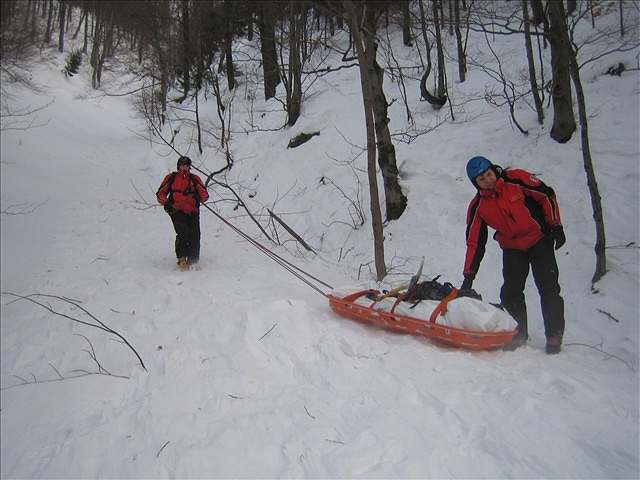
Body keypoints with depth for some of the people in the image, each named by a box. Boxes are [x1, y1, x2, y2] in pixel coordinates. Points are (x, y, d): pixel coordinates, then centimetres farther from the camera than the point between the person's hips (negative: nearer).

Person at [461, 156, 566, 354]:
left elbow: (547, 195, -4)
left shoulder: (516, 178, -16)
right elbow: (474, 242, -7)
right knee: (510, 292, -7)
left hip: (539, 239, -2)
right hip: (512, 248, 2)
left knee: (548, 288, -6)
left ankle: (554, 334, 8)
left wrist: (556, 226, -7)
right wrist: (469, 275, -11)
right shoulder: (477, 207, -10)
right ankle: (519, 333, 11)